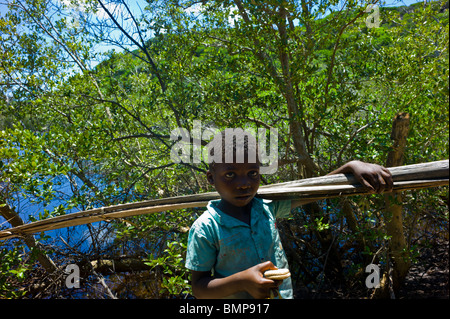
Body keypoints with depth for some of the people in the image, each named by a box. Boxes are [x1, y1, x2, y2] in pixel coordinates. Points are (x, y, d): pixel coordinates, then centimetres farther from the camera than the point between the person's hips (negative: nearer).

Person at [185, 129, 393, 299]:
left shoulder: (267, 206, -7)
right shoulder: (205, 228, -18)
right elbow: (198, 288, -14)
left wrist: (352, 167, -16)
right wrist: (242, 281, -29)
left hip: (284, 294, 4)